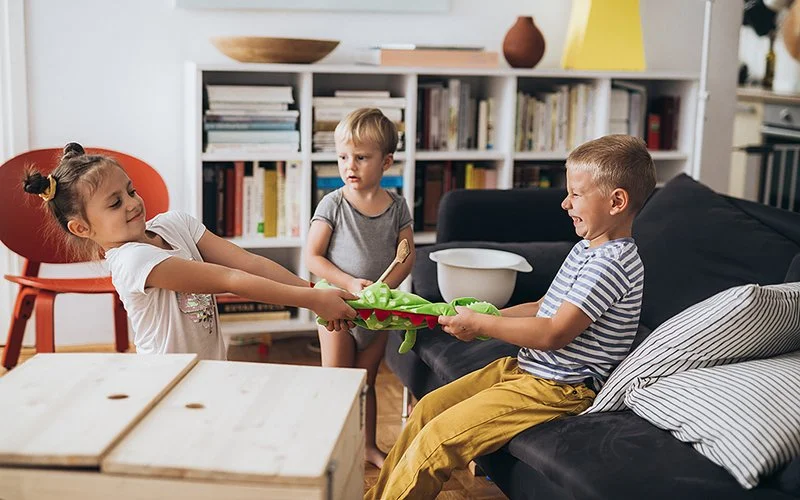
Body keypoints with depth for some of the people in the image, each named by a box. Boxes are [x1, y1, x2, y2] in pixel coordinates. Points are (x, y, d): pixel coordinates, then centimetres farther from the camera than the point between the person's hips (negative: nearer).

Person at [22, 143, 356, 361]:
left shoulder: (174, 223, 2)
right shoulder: (130, 260, -20)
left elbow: (247, 262, -5)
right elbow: (230, 280, -23)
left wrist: (314, 292, -15)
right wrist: (311, 299, -23)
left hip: (212, 369, 6)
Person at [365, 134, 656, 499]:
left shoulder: (612, 262, -20)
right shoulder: (586, 249, 12)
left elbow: (554, 333, -25)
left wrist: (480, 324, -16)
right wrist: (479, 318, 7)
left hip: (559, 388, -10)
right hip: (522, 367, 10)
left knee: (438, 437, -17)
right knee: (428, 407, 7)